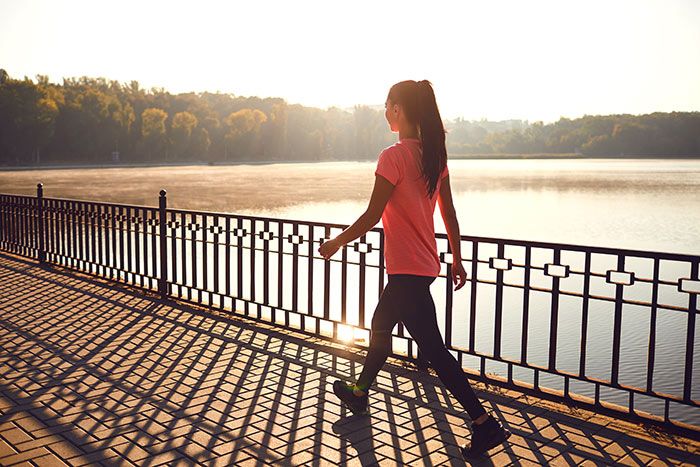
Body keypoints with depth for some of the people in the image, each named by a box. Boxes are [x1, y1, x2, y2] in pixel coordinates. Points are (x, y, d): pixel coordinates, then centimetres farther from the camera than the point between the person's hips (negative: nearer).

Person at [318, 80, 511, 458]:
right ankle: (360, 392, 43)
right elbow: (449, 214, 10)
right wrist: (456, 259, 18)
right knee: (380, 327, 25)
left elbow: (372, 216, -16)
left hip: (407, 270, -9)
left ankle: (485, 424, 2)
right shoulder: (434, 154, 6)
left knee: (433, 349, -3)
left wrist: (337, 242, -2)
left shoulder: (393, 156, -18)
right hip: (425, 264, 9)